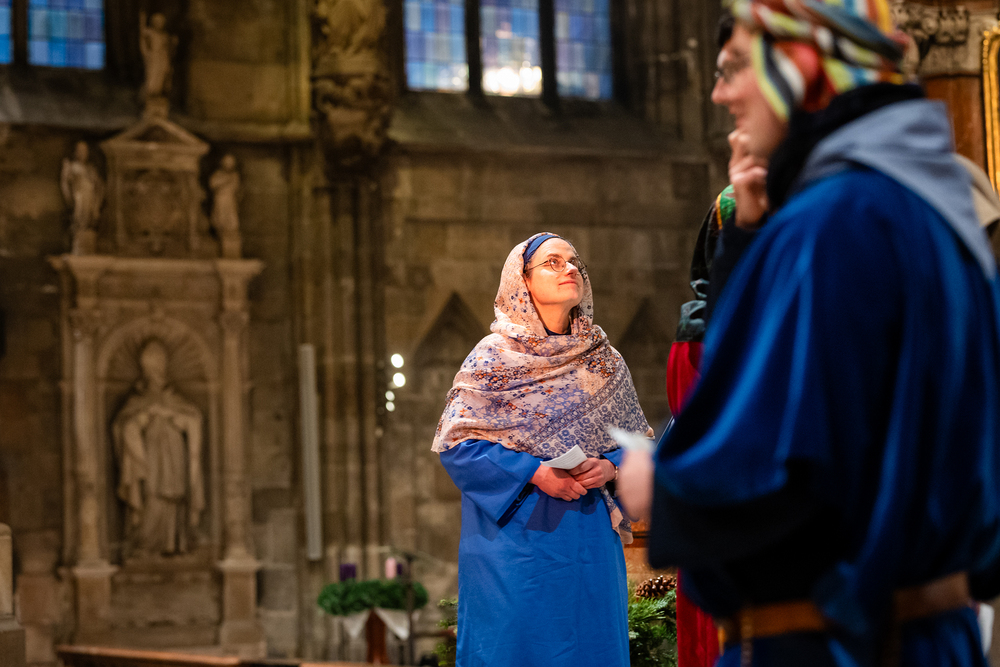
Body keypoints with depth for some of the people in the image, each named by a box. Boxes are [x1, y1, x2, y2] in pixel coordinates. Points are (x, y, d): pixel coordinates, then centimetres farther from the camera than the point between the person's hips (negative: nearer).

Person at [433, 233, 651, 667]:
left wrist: (610, 467, -10)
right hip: (515, 530, -3)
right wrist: (534, 473, -17)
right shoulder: (493, 357, -2)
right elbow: (458, 442, -7)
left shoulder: (604, 362, 10)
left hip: (590, 534, 4)